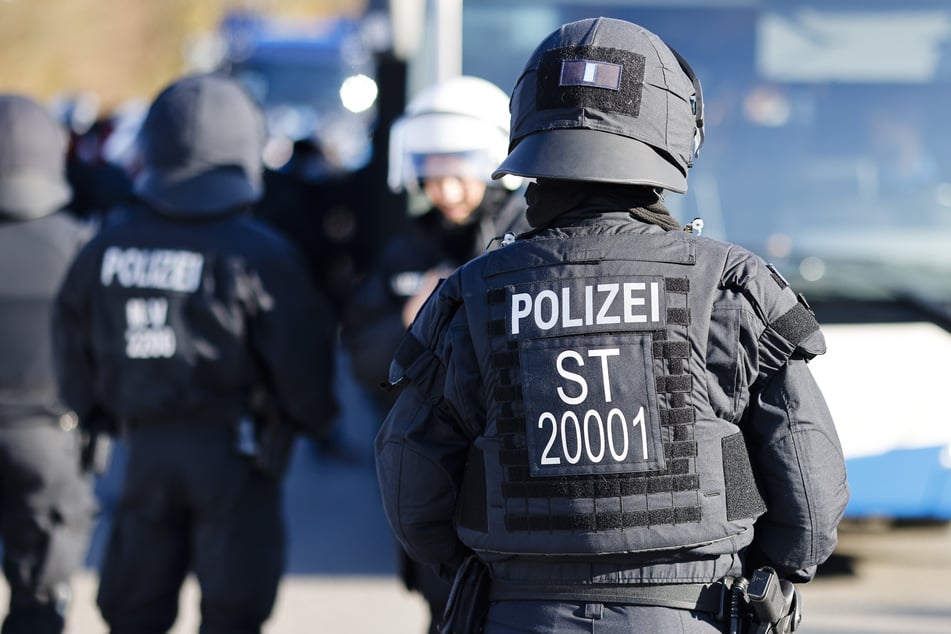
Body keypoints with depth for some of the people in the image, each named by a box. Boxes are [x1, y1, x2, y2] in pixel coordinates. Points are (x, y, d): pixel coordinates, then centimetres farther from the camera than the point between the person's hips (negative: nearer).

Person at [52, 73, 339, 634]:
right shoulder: (257, 253, -13)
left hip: (145, 445, 4)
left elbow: (75, 347, 9)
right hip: (232, 446, -4)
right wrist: (315, 416, 10)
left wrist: (97, 414, 25)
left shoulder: (107, 247, 1)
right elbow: (301, 357, -10)